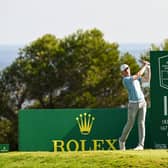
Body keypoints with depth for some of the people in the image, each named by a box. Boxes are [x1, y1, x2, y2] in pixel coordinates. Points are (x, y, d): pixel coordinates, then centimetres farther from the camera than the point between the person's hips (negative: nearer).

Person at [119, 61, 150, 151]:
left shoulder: (134, 78, 14)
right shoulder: (125, 80, -11)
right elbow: (139, 74, -16)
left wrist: (147, 68, 1)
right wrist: (145, 66, -5)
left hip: (142, 102, 5)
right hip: (133, 104, -5)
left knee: (141, 123, -5)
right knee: (130, 124, 3)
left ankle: (141, 145, -7)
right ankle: (122, 140, 28)